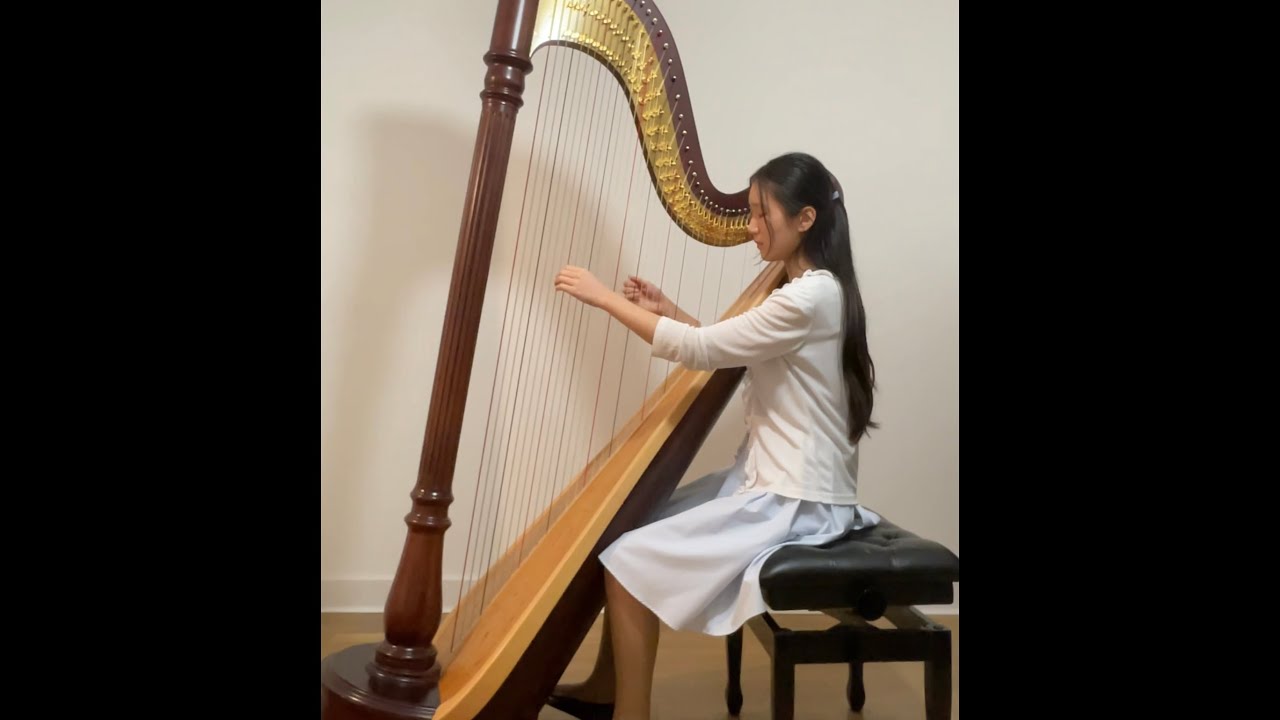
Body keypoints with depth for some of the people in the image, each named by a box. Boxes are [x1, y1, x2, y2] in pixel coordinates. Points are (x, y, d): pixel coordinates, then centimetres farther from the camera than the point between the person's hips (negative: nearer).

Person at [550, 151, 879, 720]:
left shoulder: (809, 298, -21)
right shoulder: (808, 290, 11)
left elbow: (701, 352, -22)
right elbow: (727, 352, 18)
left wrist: (605, 297, -15)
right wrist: (668, 312, 6)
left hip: (794, 502, -10)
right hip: (771, 481, 10)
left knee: (631, 560, -13)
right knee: (630, 521, 11)